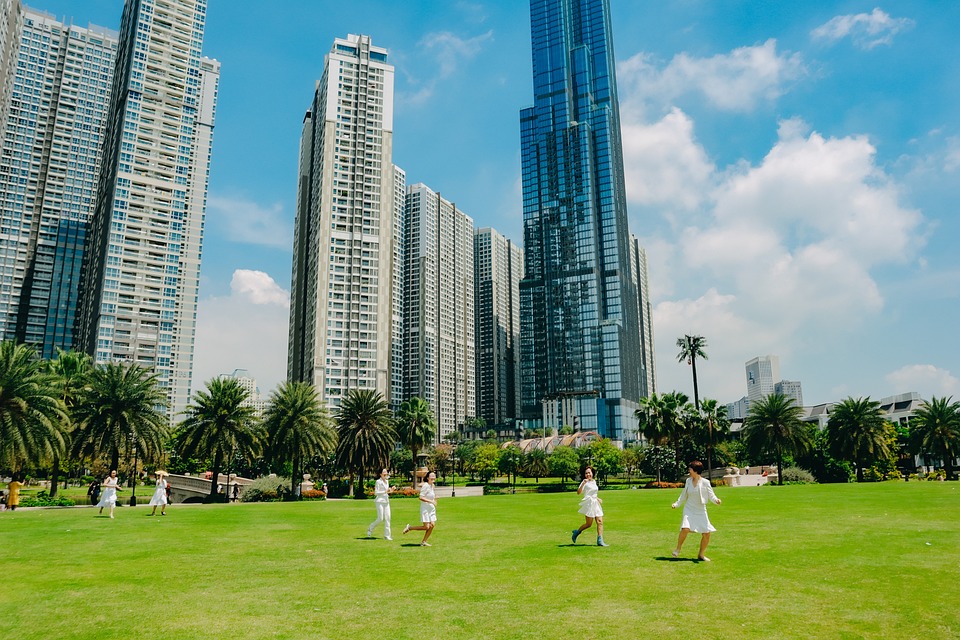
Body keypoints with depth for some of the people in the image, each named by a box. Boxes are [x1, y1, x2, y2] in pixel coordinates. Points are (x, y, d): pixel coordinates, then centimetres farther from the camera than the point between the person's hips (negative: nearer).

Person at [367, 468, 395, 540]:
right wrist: (385, 491, -18)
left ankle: (386, 536, 6)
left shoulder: (387, 481, 14)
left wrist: (390, 491, 4)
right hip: (380, 502, -7)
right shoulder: (378, 481, -8)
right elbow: (376, 493, -12)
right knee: (380, 519, -7)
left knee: (387, 518, 1)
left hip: (386, 501, 7)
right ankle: (370, 529, 18)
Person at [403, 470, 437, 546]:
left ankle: (423, 542, 12)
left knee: (432, 525, 1)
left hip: (431, 508, 8)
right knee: (426, 527, -8)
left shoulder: (432, 485, 8)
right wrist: (431, 501, -25)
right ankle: (409, 528, 11)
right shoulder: (426, 486, -17)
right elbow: (421, 497, -22)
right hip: (425, 508, -8)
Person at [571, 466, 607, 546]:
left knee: (600, 522, -2)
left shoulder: (594, 481, 16)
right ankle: (577, 532, 17)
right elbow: (578, 493, -21)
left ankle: (600, 541, -1)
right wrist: (583, 483, -31)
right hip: (589, 504, -7)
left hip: (596, 503, 7)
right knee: (589, 524, -5)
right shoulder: (585, 482, -6)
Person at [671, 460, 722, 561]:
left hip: (701, 511, -1)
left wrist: (716, 500, -28)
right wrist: (676, 504, 8)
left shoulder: (705, 482, -6)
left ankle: (701, 555, 18)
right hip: (689, 510, 1)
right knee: (685, 528, -21)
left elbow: (711, 495, -7)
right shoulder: (688, 481, 4)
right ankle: (678, 548, 1)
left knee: (706, 534, -3)